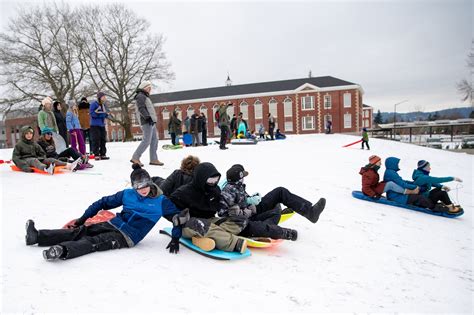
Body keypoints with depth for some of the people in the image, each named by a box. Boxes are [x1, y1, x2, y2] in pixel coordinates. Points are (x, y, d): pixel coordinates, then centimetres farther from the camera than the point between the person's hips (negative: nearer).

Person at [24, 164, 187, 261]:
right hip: (114, 224, 5)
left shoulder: (161, 202, -7)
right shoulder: (127, 194, 5)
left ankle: (63, 250, -47)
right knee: (81, 232, -7)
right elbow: (104, 202, 13)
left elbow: (178, 217, -5)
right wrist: (83, 218, 12)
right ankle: (37, 236, -8)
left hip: (128, 236, -4)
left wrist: (175, 239, -17)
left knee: (94, 242, -27)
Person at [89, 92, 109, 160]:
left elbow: (106, 114, 20)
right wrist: (101, 113, -20)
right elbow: (91, 113, -15)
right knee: (96, 140, -7)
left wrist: (106, 114, -3)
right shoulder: (94, 104, -7)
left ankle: (103, 154, 12)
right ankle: (96, 154, -2)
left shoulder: (104, 105, 13)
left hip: (102, 124, 7)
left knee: (103, 139, 6)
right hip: (95, 125, -7)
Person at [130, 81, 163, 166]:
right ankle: (135, 157, -10)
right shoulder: (140, 96, -5)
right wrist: (148, 117, -27)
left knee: (154, 140, 8)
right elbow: (141, 108, -18)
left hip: (151, 122, 10)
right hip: (147, 122, -10)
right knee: (146, 140, -13)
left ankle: (153, 159, 9)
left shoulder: (145, 96, 26)